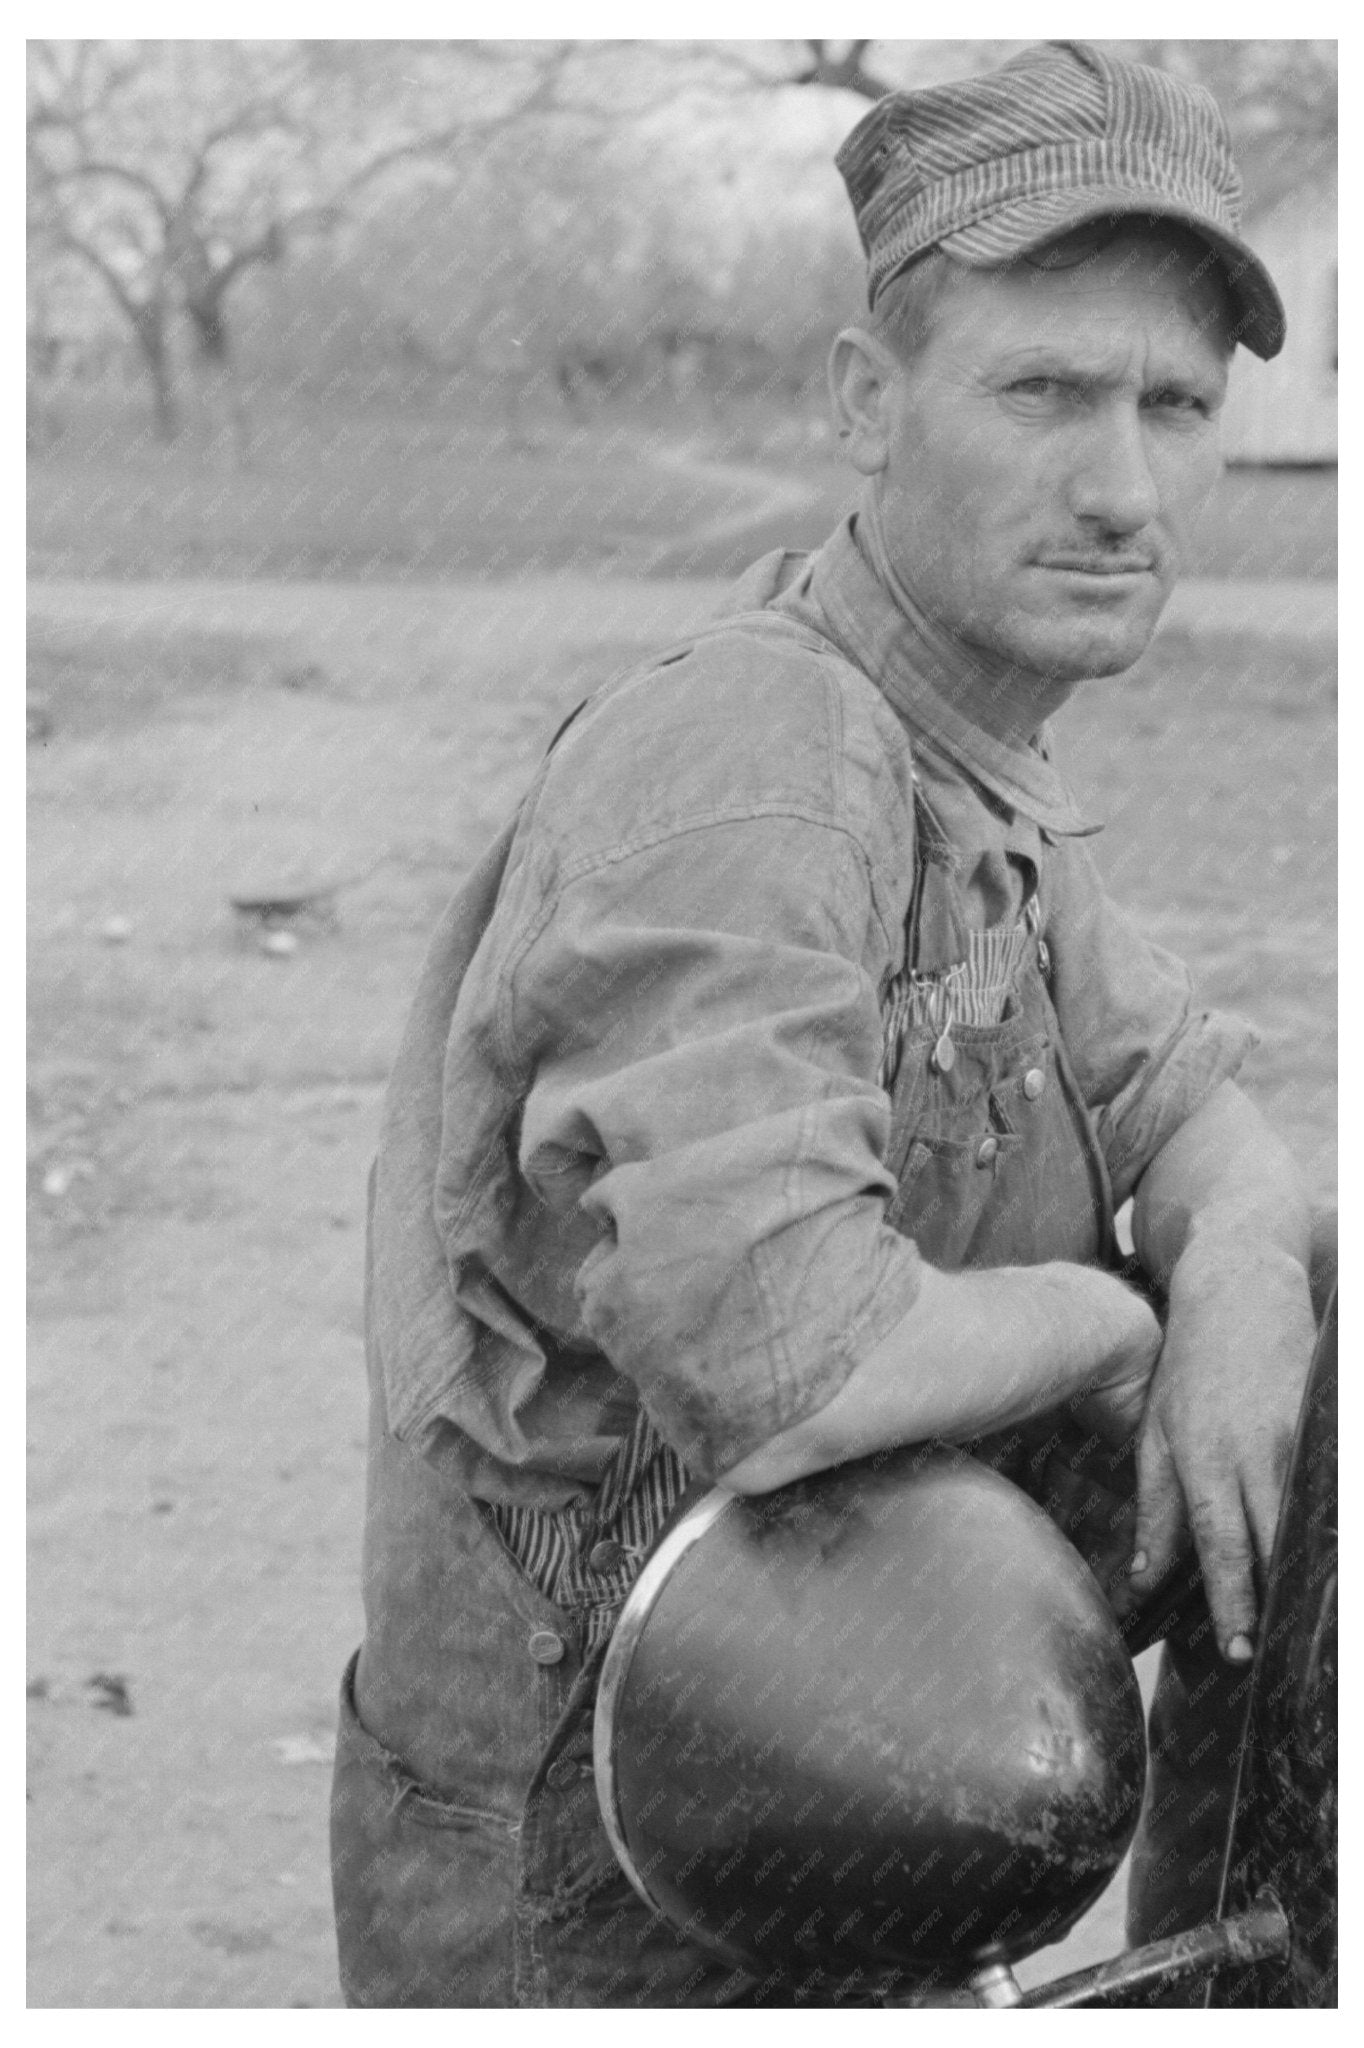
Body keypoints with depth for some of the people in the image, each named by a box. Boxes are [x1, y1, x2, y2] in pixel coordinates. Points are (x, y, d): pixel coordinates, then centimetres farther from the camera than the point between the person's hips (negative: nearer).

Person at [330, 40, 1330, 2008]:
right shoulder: (740, 765, -28)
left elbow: (1194, 1127, 3)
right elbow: (780, 1361, -39)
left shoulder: (948, 741, 3)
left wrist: (1241, 1296, -20)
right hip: (588, 1899, -8)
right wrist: (1104, 1319, -19)